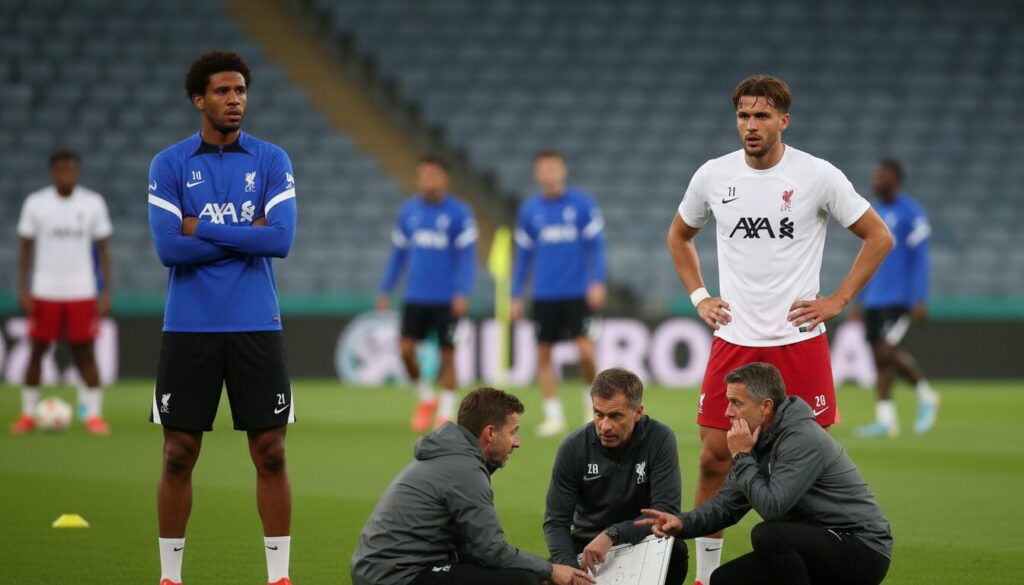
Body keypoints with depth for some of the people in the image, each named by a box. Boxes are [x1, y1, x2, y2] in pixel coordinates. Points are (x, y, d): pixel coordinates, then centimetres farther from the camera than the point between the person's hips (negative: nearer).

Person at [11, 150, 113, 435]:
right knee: (37, 350, 4)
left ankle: (94, 415, 0)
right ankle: (27, 415, 13)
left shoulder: (93, 203, 2)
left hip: (82, 293, 0)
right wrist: (22, 288, -3)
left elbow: (102, 249, 6)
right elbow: (26, 248, 5)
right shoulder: (35, 203, 0)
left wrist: (107, 291, 0)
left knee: (85, 352, -3)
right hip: (45, 293, 0)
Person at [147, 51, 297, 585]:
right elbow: (169, 248, -10)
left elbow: (282, 239, -10)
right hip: (189, 328, -1)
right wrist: (246, 235, -9)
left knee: (270, 455, 1)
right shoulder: (169, 165, 1)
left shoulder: (271, 161, 4)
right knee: (179, 456, 3)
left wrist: (204, 229, -10)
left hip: (256, 326, 1)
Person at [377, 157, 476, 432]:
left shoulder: (459, 213, -6)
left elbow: (467, 255, -7)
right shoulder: (408, 211, 7)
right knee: (406, 348, -6)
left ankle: (446, 414, 11)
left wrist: (462, 292, -16)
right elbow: (399, 252, 15)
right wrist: (386, 289, 12)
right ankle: (426, 397, 17)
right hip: (415, 296, 3)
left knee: (447, 354, 0)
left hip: (447, 299, -3)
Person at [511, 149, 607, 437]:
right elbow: (523, 254, 11)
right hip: (544, 295, 3)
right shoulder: (529, 210, 5)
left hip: (577, 293, -3)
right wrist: (516, 296, 9)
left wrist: (597, 282, -11)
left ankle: (593, 399, 12)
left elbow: (595, 245, -1)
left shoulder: (582, 203, -2)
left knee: (585, 349, -12)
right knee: (543, 354, 1)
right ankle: (553, 415, 10)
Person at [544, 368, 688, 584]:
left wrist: (612, 534, -34)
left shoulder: (660, 439, -15)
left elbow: (667, 511, -21)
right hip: (587, 546, 1)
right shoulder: (573, 447, -12)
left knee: (675, 551, -33)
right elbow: (556, 521, -9)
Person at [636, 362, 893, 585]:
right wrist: (683, 523, -10)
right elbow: (727, 502, 7)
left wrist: (742, 457, -18)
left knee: (767, 535, -31)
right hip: (818, 547, 9)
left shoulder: (803, 439, -22)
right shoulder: (760, 439, 7)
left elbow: (771, 506, -29)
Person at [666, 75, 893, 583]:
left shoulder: (818, 176, -6)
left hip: (799, 341, -2)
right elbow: (680, 236, 22)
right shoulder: (713, 176, 2)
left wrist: (837, 301, -3)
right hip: (733, 339, 2)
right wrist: (698, 296, 10)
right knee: (714, 458, 1)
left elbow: (878, 237, 2)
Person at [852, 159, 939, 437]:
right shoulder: (875, 212, 15)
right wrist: (859, 300, 19)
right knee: (880, 354, 2)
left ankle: (925, 396, 3)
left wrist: (920, 300, -15)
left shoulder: (911, 214, -8)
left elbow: (920, 258, -10)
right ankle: (885, 419, 3)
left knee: (887, 349, -16)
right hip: (875, 298, 7)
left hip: (900, 297, -7)